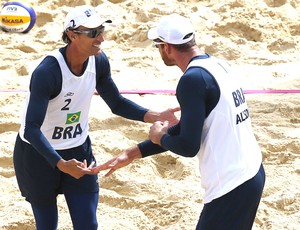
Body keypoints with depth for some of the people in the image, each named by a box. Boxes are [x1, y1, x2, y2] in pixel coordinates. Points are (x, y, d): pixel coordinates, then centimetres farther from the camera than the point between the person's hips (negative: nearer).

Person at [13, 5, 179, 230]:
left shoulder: (99, 61, -10)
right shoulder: (47, 72, -31)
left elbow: (117, 103, 5)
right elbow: (32, 128, -35)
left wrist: (156, 116, -10)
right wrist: (61, 164, -48)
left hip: (79, 150, 5)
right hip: (38, 153, -5)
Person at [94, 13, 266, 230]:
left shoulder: (193, 79, -17)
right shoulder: (218, 65, 10)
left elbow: (188, 146, -19)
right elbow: (188, 130, 18)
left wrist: (159, 137, 3)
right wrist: (132, 153, 18)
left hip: (231, 188, -9)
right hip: (252, 174, 9)